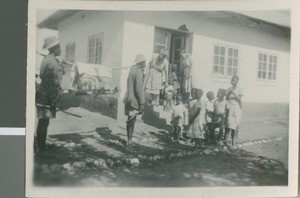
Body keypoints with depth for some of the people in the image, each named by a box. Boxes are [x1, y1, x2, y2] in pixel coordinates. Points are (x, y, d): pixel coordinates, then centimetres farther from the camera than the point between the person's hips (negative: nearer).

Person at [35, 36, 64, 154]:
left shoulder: (47, 60, 14)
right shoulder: (52, 62, -17)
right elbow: (53, 83, -19)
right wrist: (54, 99, -16)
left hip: (43, 97, 10)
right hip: (47, 98, -10)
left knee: (43, 123, 15)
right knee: (43, 123, -4)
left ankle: (41, 147, 23)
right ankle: (41, 149, 3)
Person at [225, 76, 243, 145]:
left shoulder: (240, 90, 1)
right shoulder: (229, 90, 10)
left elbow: (240, 99, -9)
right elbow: (226, 99, 8)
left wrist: (234, 93, -19)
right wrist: (229, 93, -9)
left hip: (236, 109, -1)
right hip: (229, 108, 1)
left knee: (234, 124, 0)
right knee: (228, 123, -12)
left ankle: (233, 140, 9)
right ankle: (226, 138, -15)